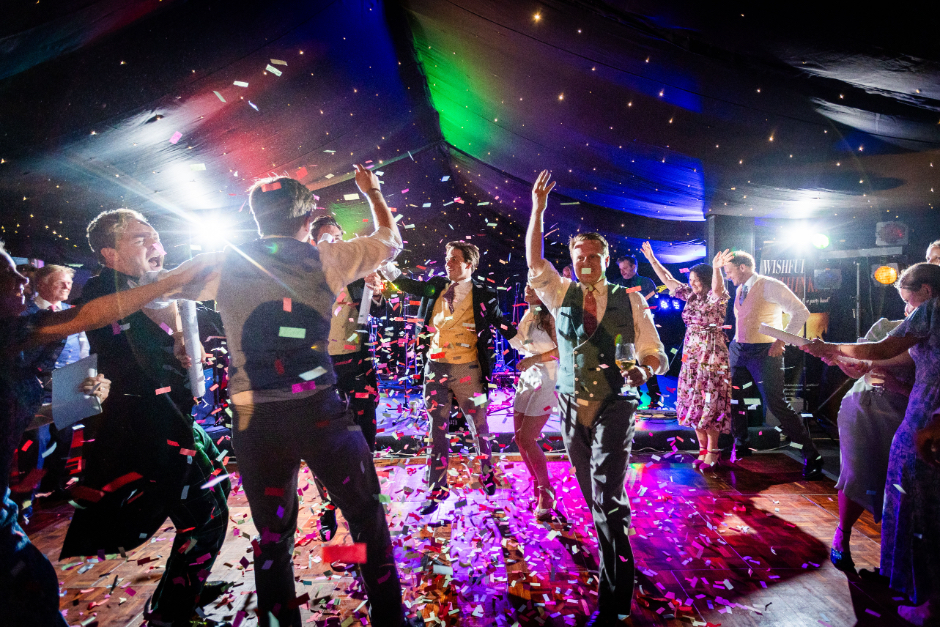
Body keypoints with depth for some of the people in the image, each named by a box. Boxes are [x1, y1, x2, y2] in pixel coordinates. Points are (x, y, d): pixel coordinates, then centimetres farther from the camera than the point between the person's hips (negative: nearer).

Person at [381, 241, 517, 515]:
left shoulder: (483, 295, -3)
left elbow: (503, 326, 0)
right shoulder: (435, 286, 6)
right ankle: (437, 489, 23)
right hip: (435, 367, 3)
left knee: (478, 426, 11)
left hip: (467, 370, -3)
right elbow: (402, 281, 12)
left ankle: (487, 474, 37)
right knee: (437, 430, 9)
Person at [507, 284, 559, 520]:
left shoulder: (550, 316, -11)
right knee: (519, 438, 9)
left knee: (527, 439, -9)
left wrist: (533, 359, -17)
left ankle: (546, 493, 11)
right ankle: (539, 488, 26)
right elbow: (518, 344, 15)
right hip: (527, 378, 8)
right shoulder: (528, 314, 11)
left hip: (546, 380, -8)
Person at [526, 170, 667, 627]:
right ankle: (615, 561, 36)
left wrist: (643, 369, -22)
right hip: (572, 409, 3)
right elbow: (534, 264, -1)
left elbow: (656, 355, 1)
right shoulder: (562, 295, 5)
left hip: (614, 409, -3)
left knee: (607, 497, -7)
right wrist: (537, 210, -4)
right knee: (592, 495, 13)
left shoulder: (630, 302, -2)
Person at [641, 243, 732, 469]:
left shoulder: (716, 298, -10)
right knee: (693, 402, 9)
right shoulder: (691, 296, 8)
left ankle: (712, 451, 11)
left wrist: (716, 269, -53)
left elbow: (717, 288, -34)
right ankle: (703, 449, 21)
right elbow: (668, 279, 13)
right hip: (691, 354, 7)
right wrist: (652, 259, 11)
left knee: (709, 402, -3)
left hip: (711, 355, -7)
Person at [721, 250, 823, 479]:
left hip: (764, 351, -7)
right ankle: (740, 445, 27)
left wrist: (781, 340, -18)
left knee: (776, 403, -8)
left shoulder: (770, 286, -11)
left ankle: (811, 456, 8)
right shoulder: (739, 290, 11)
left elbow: (801, 312, -14)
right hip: (737, 350, 7)